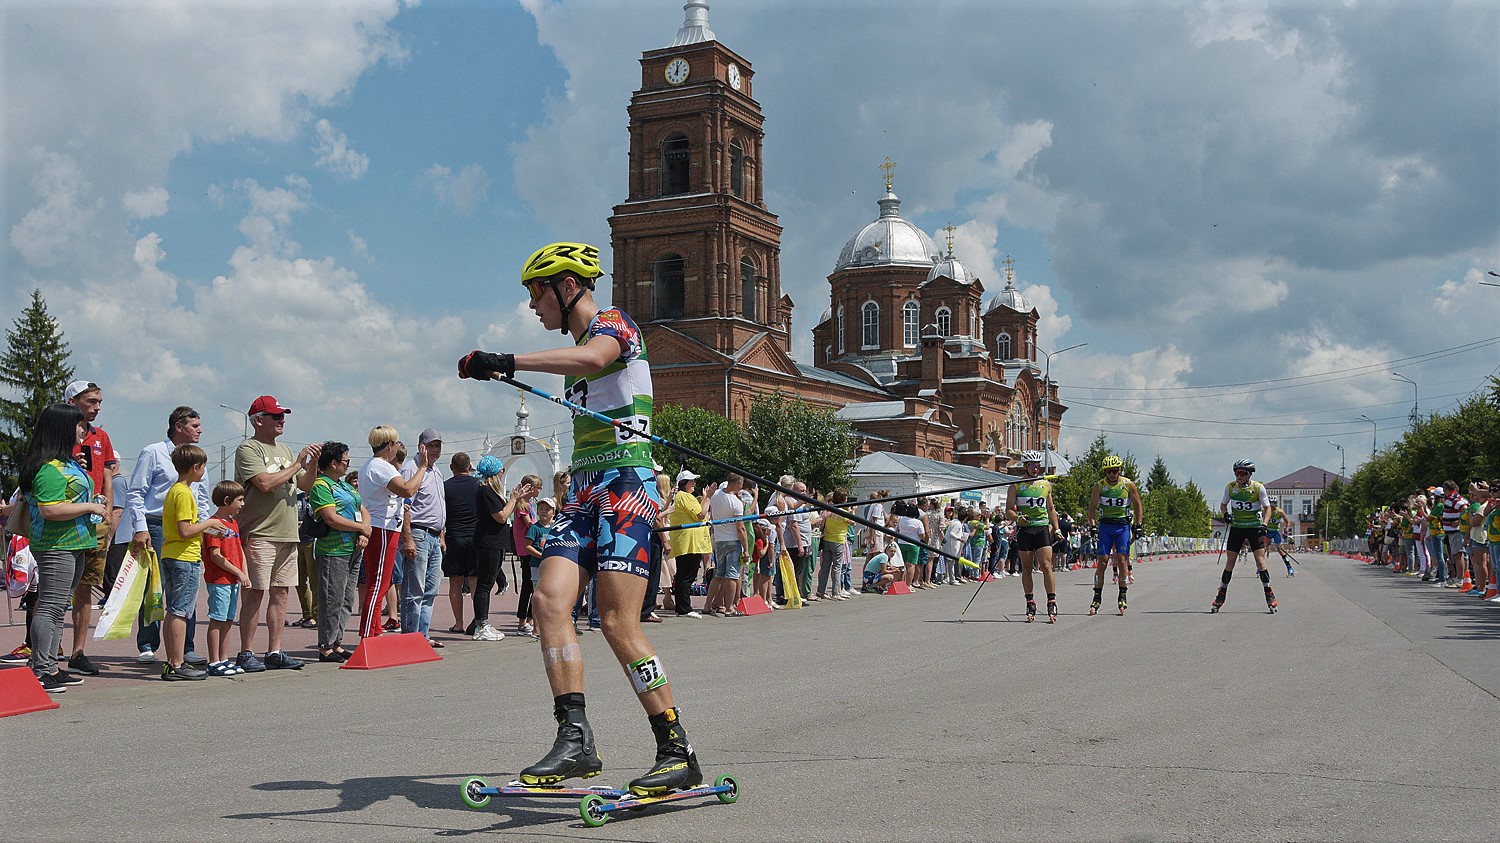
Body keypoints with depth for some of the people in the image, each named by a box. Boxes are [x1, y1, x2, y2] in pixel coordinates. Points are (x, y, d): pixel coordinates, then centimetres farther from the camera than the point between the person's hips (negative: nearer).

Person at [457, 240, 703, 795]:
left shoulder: (612, 322, -3)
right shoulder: (578, 348, 26)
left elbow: (594, 357, -29)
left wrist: (505, 363, -34)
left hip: (626, 484, -9)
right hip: (584, 490, 9)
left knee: (618, 622, -15)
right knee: (549, 600, -12)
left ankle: (678, 753, -9)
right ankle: (575, 739, -15)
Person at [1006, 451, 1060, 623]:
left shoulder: (1046, 484, 12)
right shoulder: (1016, 486, 4)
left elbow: (1051, 509, 20)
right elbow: (1008, 511, 2)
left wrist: (1057, 529, 12)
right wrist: (1018, 518, -18)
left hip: (1042, 528, 1)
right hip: (1024, 529, -1)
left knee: (1046, 566, -10)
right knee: (1027, 568, 3)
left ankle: (1052, 603, -9)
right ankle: (1030, 604, 11)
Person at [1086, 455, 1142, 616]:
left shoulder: (1129, 485, -2)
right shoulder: (1099, 486, -1)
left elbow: (1137, 506, 6)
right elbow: (1092, 506, 1)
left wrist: (1138, 525, -2)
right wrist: (1092, 525, -11)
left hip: (1123, 526, 0)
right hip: (1105, 525, 0)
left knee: (1121, 560, -7)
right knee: (1102, 561, -4)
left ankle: (1122, 596, 3)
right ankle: (1097, 597, -1)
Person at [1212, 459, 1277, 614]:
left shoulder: (1258, 488, -10)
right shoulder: (1230, 487, -4)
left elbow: (1267, 507, -3)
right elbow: (1223, 504, 11)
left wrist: (1264, 524, -18)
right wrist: (1225, 514, -10)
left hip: (1254, 527, -2)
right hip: (1236, 527, 2)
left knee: (1260, 561, -11)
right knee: (1229, 562, 1)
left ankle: (1270, 595, -2)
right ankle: (1221, 595, 9)